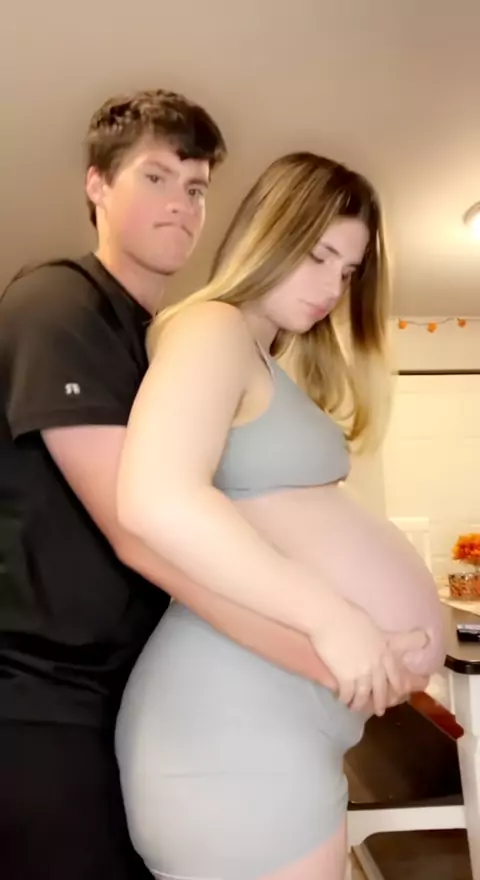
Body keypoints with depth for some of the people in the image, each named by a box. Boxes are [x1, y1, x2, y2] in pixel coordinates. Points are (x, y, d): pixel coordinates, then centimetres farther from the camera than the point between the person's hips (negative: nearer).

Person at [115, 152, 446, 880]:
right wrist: (330, 617, -24)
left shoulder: (277, 366, 20)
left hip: (279, 711, 9)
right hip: (237, 716, -9)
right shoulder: (213, 330, -11)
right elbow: (154, 500, -28)